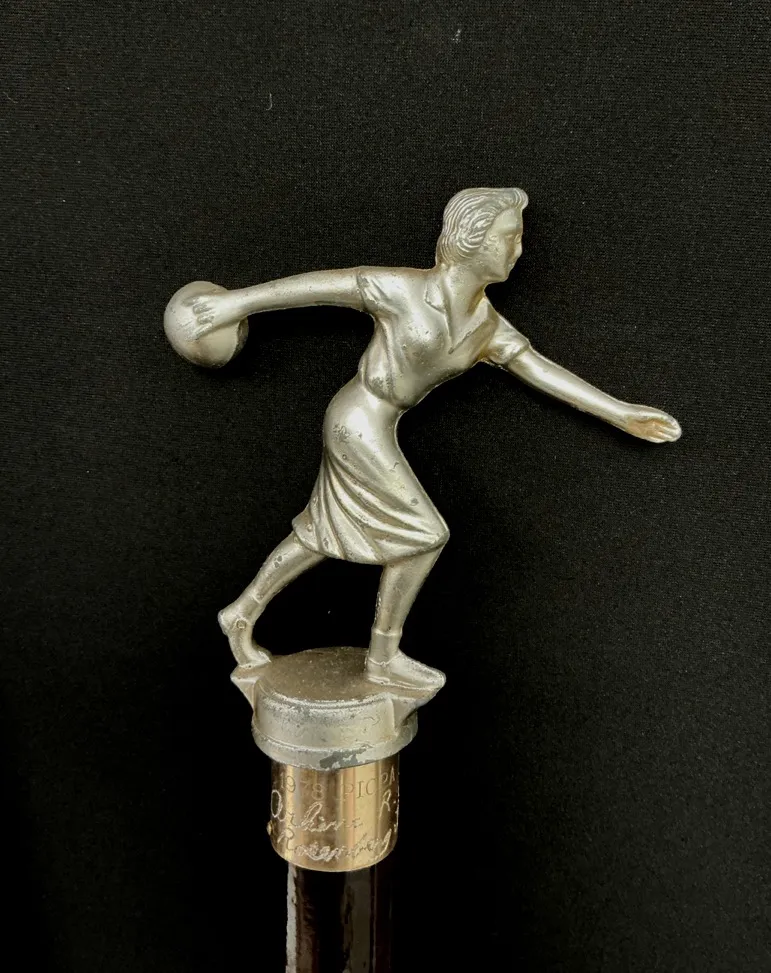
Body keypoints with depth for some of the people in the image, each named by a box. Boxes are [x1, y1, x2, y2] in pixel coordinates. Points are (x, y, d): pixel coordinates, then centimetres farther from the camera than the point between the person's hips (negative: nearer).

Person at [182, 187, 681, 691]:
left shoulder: (488, 325, 4)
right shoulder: (403, 288, -16)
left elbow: (544, 370, 3)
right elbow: (318, 284, -9)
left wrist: (621, 413, 1)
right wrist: (239, 301, -5)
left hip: (371, 425, 8)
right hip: (360, 426, -8)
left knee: (326, 534, 17)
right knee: (424, 534, -3)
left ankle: (242, 614, 33)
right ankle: (384, 656, 13)